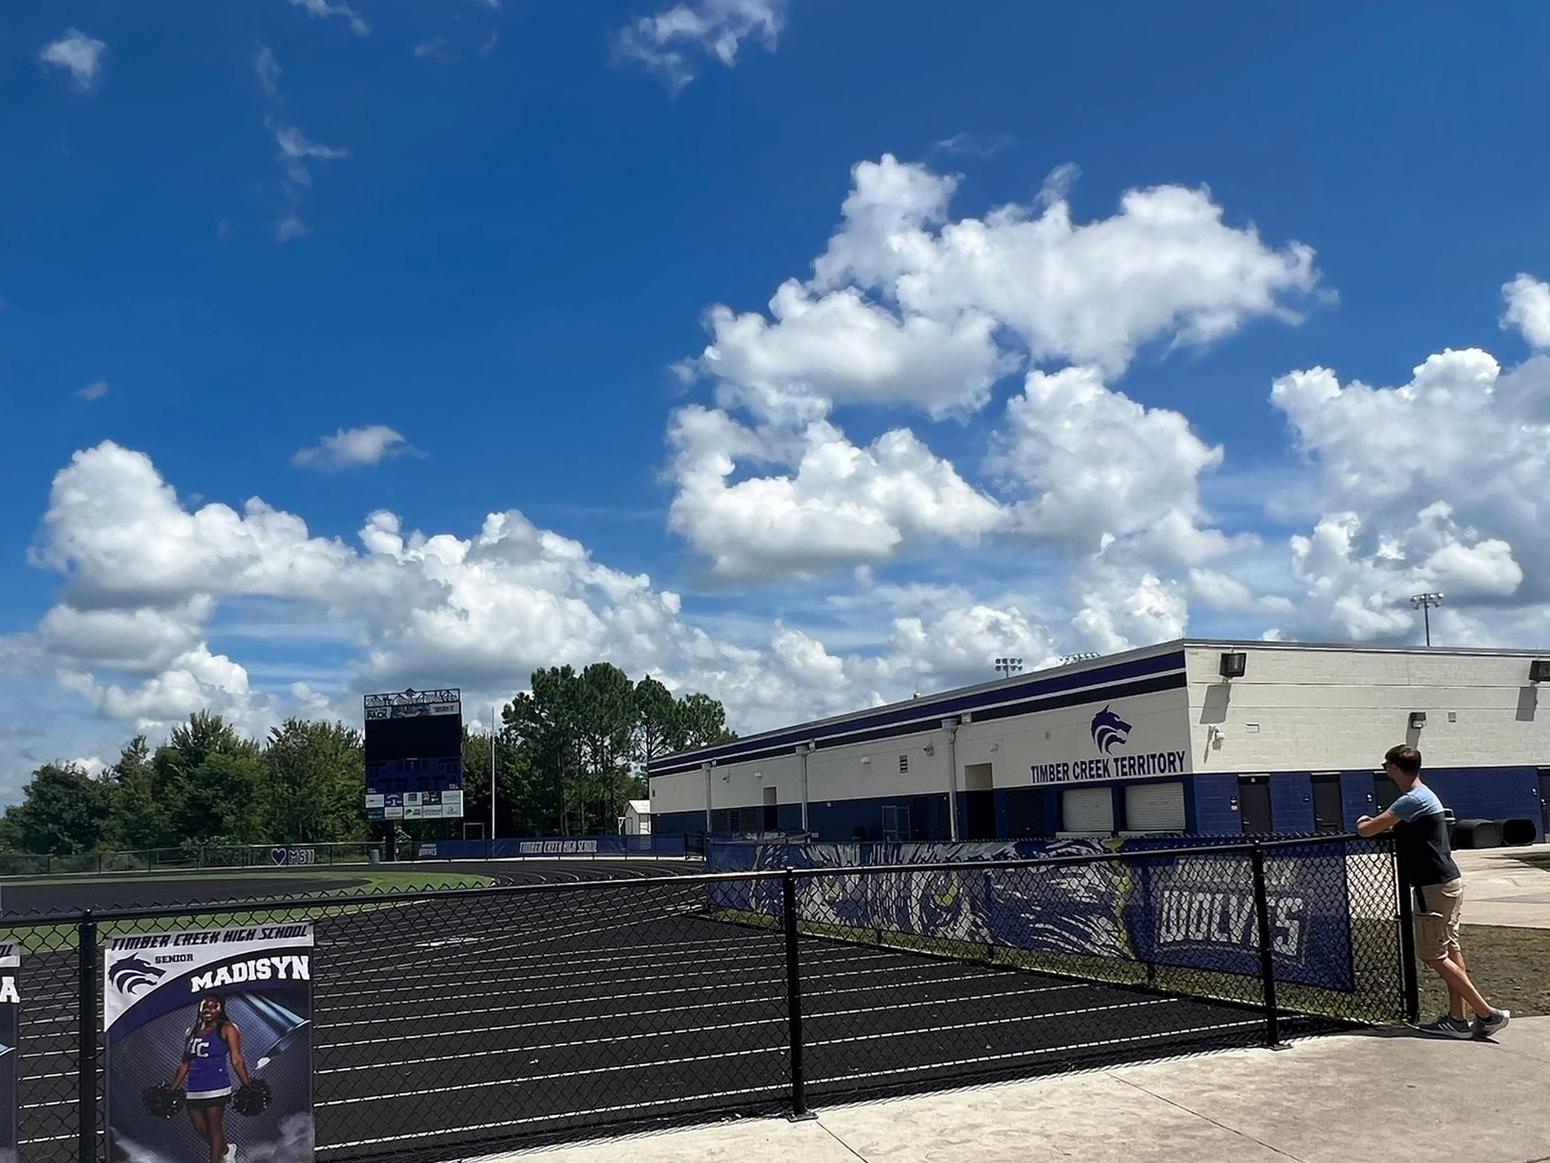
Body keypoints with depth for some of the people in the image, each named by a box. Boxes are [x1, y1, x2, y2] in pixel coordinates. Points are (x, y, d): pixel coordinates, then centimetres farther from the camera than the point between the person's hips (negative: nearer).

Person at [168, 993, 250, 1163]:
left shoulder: (227, 1029, -2)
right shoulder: (191, 1032, 14)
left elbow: (236, 1060, -8)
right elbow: (184, 1064, 20)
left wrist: (247, 1086, -15)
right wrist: (172, 1090, 18)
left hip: (216, 1088, -6)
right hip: (193, 1090, 6)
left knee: (214, 1129, -4)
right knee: (201, 1130, 11)